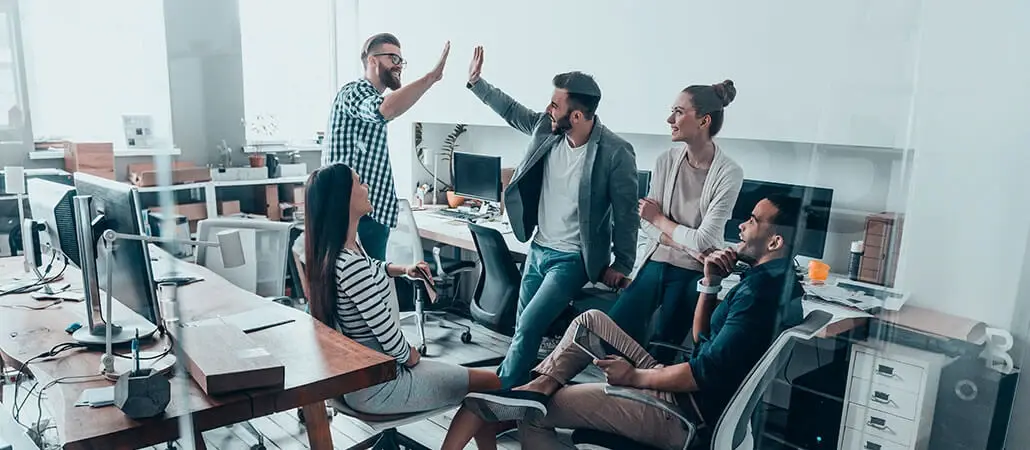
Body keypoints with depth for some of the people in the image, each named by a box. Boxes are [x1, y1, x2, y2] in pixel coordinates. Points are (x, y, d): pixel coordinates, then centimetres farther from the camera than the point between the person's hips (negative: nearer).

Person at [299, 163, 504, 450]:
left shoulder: (336, 249, 0)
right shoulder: (352, 266, -30)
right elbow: (388, 334, -26)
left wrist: (404, 270, 6)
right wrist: (412, 357, -6)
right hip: (376, 386, -10)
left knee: (476, 381, 21)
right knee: (493, 383, 0)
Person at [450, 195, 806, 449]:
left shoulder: (760, 291, -22)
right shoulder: (771, 279, 12)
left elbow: (706, 373, -26)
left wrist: (634, 377, -13)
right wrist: (711, 283, 3)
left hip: (687, 411, -10)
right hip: (683, 388, 11)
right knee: (591, 320, 6)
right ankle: (539, 387, -7)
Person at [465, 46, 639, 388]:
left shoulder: (615, 153, -21)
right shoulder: (546, 129, -4)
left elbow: (626, 213, -13)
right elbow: (511, 110, 15)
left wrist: (622, 265, -8)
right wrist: (476, 82, 13)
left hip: (572, 259, -6)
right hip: (537, 250, 7)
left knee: (527, 328, -11)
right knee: (523, 329, 14)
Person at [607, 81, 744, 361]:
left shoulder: (729, 173, -15)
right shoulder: (666, 161, -2)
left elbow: (703, 240, -16)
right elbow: (646, 224, -2)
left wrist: (659, 219, -5)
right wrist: (686, 244, -16)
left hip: (692, 274, -4)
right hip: (656, 262, 4)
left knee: (660, 350, 9)